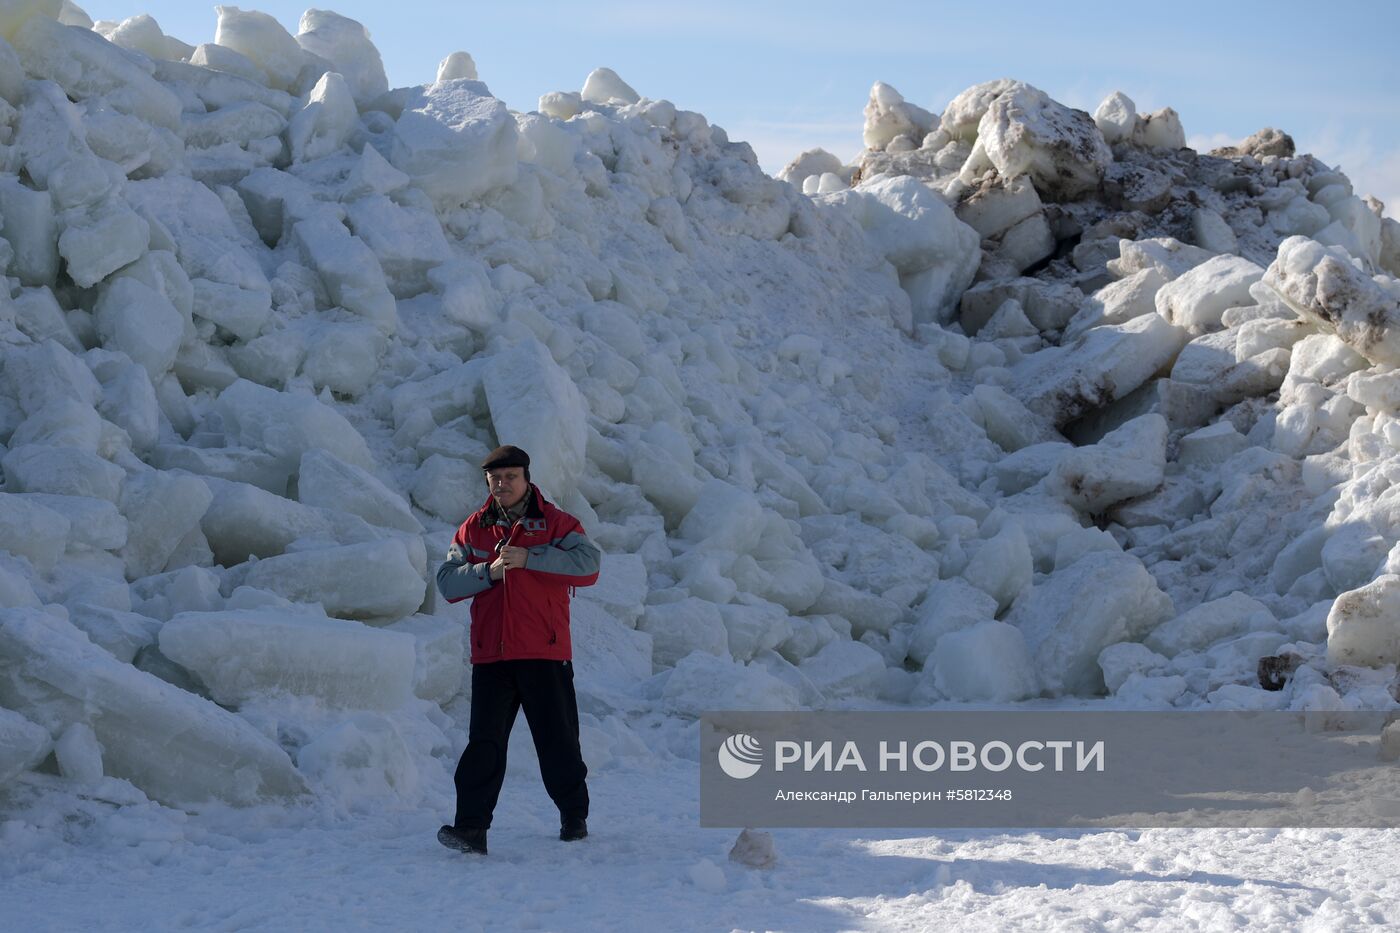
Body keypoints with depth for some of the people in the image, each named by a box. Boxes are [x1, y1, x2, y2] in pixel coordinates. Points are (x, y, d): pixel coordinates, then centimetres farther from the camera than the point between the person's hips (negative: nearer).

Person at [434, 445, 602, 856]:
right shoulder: (473, 529, 12)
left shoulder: (555, 523, 3)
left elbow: (588, 564, -14)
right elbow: (448, 582, 4)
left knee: (558, 741, 6)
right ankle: (471, 826, -8)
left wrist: (529, 558, -19)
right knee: (484, 743, -5)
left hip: (545, 655, -2)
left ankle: (574, 815, 25)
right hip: (490, 657, 2)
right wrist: (488, 571, -12)